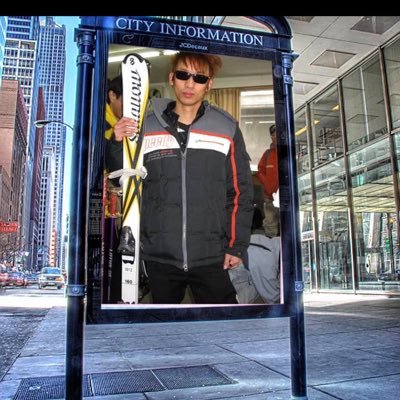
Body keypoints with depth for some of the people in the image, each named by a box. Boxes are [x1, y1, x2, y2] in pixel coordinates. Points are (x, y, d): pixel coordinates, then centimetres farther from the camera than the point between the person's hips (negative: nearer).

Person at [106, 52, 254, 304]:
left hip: (212, 257, -1)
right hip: (159, 256, 1)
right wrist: (119, 144, -9)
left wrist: (237, 245, -1)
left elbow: (240, 191, 2)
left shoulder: (227, 129, 1)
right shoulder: (147, 126, 3)